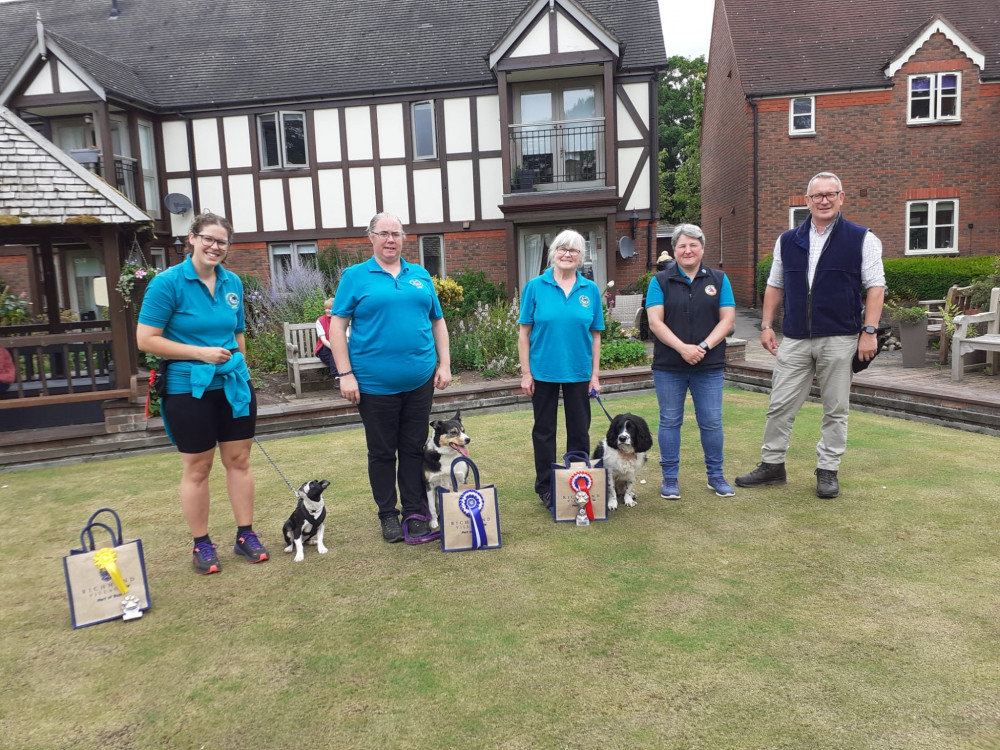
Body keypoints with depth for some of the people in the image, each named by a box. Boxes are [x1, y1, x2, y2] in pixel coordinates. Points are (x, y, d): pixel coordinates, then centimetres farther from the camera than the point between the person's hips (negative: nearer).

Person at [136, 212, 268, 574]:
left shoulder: (232, 282, 5)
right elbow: (145, 339, -13)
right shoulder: (167, 282, -10)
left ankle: (246, 535, 22)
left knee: (239, 460, 9)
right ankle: (201, 544, 20)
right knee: (197, 468, 6)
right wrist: (201, 353, -17)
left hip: (234, 385, 4)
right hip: (189, 389, -4)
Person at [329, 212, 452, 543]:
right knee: (382, 452, 8)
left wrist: (444, 364, 6)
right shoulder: (355, 276, 1)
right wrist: (345, 374, -10)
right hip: (375, 383, -3)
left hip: (419, 380, 3)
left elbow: (438, 322, 14)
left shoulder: (420, 276, 11)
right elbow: (337, 326, -3)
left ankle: (415, 512, 22)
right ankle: (388, 515, 23)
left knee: (414, 449, 10)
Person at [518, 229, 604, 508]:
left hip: (579, 372, 2)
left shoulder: (590, 290, 1)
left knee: (580, 430, 11)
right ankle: (545, 486, 23)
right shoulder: (535, 287, -4)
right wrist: (525, 373, -7)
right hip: (544, 371, -1)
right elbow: (524, 331, -3)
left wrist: (595, 375, 1)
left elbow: (595, 335, 4)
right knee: (544, 430, 10)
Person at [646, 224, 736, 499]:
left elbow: (727, 319, 1)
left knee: (711, 422, 5)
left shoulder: (718, 280, 8)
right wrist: (682, 348, -18)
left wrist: (704, 346, -14)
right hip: (668, 366, -1)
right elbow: (655, 322, -6)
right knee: (670, 422, 6)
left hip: (709, 366, 1)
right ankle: (669, 478, 16)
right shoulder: (660, 281, 3)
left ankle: (715, 475, 20)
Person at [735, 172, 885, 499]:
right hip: (794, 340, 3)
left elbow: (875, 287, -2)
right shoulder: (788, 241, 10)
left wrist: (869, 331, -10)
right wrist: (767, 325, 7)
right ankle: (772, 465, 17)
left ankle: (827, 471, 18)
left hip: (840, 340, -2)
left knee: (835, 409, 6)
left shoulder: (862, 239, 0)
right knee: (780, 405, 5)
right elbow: (775, 285, 14)